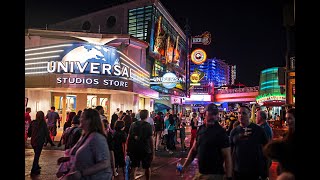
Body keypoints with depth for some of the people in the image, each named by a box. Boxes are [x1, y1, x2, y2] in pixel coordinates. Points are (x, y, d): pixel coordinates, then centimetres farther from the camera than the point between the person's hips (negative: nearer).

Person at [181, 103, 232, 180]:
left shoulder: (221, 132, -13)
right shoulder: (201, 129, 2)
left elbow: (227, 157, -16)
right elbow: (194, 149, 10)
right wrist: (184, 166, 7)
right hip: (200, 173, 6)